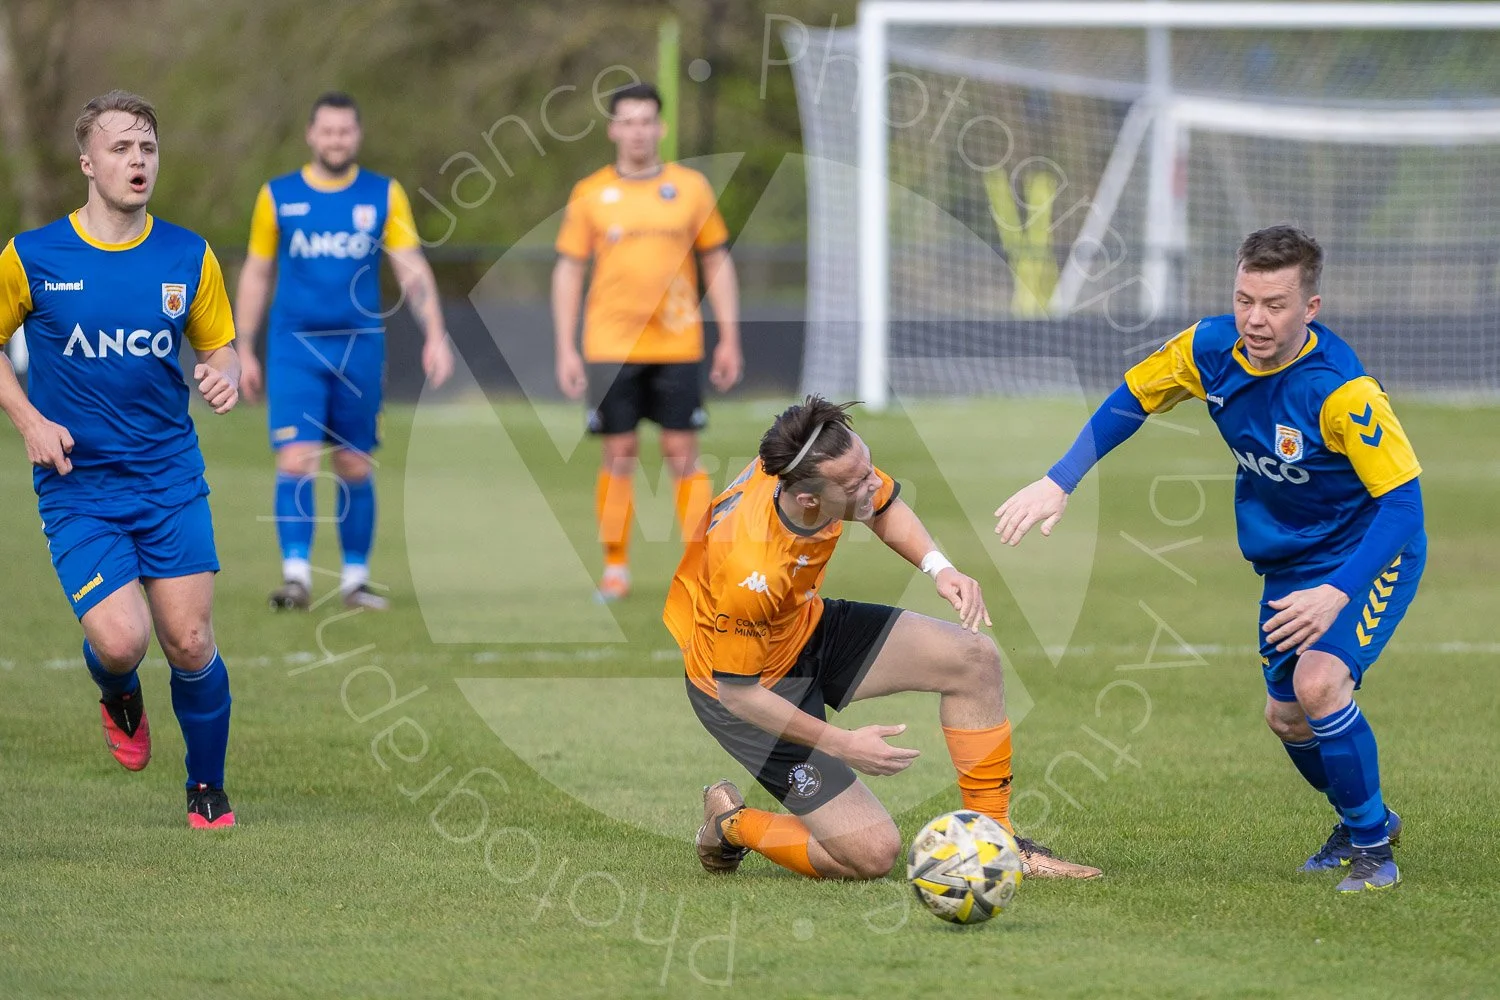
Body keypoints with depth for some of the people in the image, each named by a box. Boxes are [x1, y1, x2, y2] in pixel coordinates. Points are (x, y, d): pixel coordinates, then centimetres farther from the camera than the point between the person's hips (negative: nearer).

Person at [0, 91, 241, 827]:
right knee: (121, 640, -17)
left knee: (190, 644, -2)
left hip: (171, 483, 2)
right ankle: (118, 696, 21)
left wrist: (222, 375, -11)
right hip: (78, 489, -2)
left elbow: (219, 345, 13)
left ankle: (207, 789, 21)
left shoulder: (189, 258, 0)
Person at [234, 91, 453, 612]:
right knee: (297, 460, -13)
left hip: (360, 347, 1)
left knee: (354, 467, 7)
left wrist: (435, 335, -11)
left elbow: (412, 269, 1)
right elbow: (255, 275, 10)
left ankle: (355, 577, 16)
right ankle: (296, 575, -13)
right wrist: (244, 351, 8)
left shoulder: (384, 196, 4)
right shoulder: (277, 196, 3)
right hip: (294, 347, -1)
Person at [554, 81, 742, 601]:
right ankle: (615, 567, 9)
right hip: (610, 347, 0)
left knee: (682, 456, -2)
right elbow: (568, 271, 6)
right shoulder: (591, 194, 3)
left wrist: (729, 339, 5)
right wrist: (566, 349, -1)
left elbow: (718, 262, 10)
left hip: (677, 345, 0)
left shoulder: (690, 187, 5)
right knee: (618, 456, 1)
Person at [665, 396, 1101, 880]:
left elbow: (885, 507, 5)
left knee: (974, 659, -1)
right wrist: (842, 744, -20)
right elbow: (737, 692, -26)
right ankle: (732, 825, 15)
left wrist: (937, 566, -12)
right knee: (872, 854, -11)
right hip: (741, 681, -8)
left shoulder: (837, 461, -21)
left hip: (808, 626, 8)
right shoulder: (748, 571, -41)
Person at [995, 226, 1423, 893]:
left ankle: (1372, 845, -7)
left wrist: (1337, 595, -41)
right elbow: (1131, 400, 3)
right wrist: (1057, 484, -2)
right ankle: (1363, 822, 43)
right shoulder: (1212, 349, -16)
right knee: (1285, 714, 14)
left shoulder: (1342, 389, -33)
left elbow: (1402, 500, -31)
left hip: (1369, 551, -7)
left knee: (1319, 682, -27)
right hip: (1287, 560, 7)